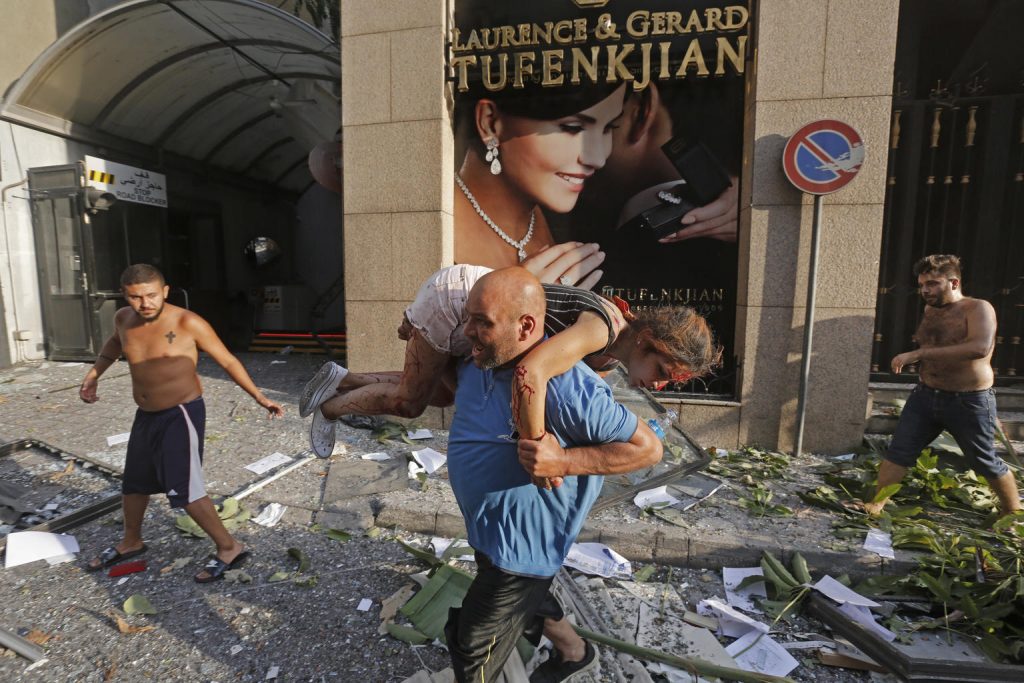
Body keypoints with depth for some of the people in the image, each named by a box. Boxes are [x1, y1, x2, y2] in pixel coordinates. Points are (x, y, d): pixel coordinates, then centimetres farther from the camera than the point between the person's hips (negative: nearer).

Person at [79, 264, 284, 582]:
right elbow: (116, 342, 25)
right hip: (146, 415, 7)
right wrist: (93, 374, 15)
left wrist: (258, 396, -20)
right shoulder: (124, 318, -1)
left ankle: (229, 548, 5)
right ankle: (131, 542, 47)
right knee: (133, 483, 23)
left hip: (182, 415, -7)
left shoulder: (188, 322, -20)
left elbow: (227, 360, -15)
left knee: (184, 491, -9)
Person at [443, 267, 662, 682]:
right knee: (528, 601, 33)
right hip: (488, 534, 8)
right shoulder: (476, 364, -7)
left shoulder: (566, 387, -34)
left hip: (519, 550, -8)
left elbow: (647, 447, -25)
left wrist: (564, 461, -33)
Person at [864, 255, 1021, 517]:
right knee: (898, 451, 1)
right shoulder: (930, 310, 5)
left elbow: (980, 347, -34)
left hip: (969, 402, -5)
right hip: (925, 395, 5)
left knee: (986, 463, 12)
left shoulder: (978, 309, -14)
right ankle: (876, 504, 8)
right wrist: (915, 357, 6)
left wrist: (919, 353, -38)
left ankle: (1013, 514, 35)